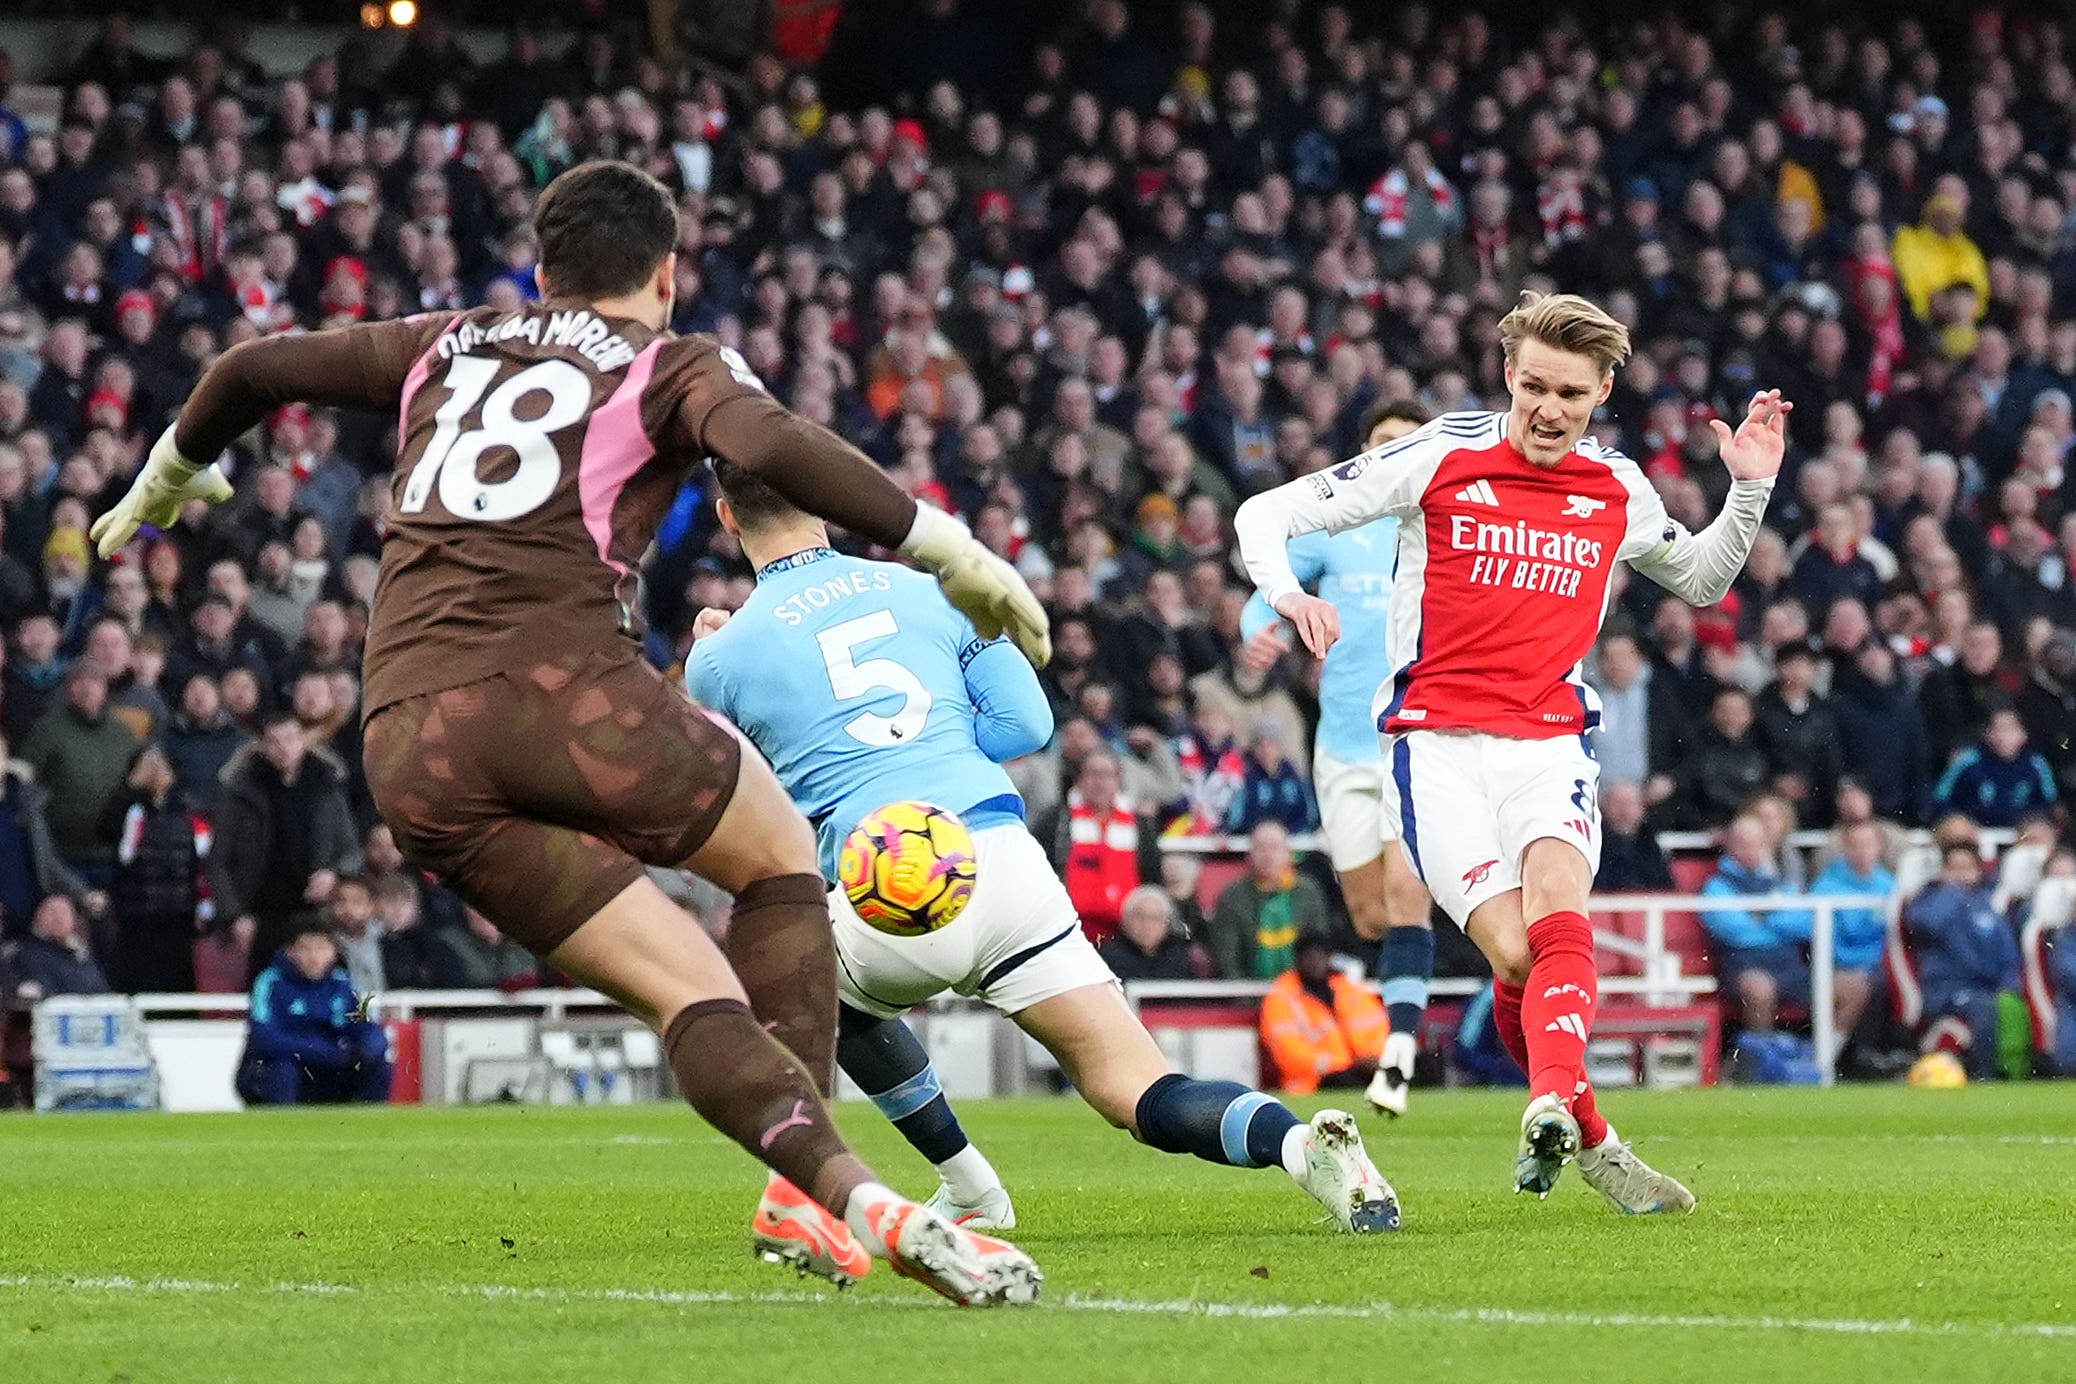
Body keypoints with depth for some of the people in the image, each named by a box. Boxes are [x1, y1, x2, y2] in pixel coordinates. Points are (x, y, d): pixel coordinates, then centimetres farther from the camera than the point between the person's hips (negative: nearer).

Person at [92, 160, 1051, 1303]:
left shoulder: (448, 345, 25)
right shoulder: (674, 367, 10)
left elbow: (255, 369, 29)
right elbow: (772, 446, -12)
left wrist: (172, 473, 48)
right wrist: (946, 548, -8)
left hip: (407, 749, 4)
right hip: (564, 688, -4)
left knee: (690, 992, 5)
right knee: (781, 855, 21)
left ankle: (836, 1187, -18)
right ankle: (803, 1193, 5)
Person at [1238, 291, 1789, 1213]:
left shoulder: (1618, 489, 11)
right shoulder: (1441, 456, 0)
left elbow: (1700, 581, 32)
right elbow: (1266, 514, 2)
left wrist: (1750, 491, 15)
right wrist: (1287, 593, -19)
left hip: (1550, 745, 2)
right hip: (1439, 745, -2)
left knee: (1557, 918, -28)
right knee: (1514, 952, -18)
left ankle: (1552, 1106, -49)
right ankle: (1589, 1140, 2)